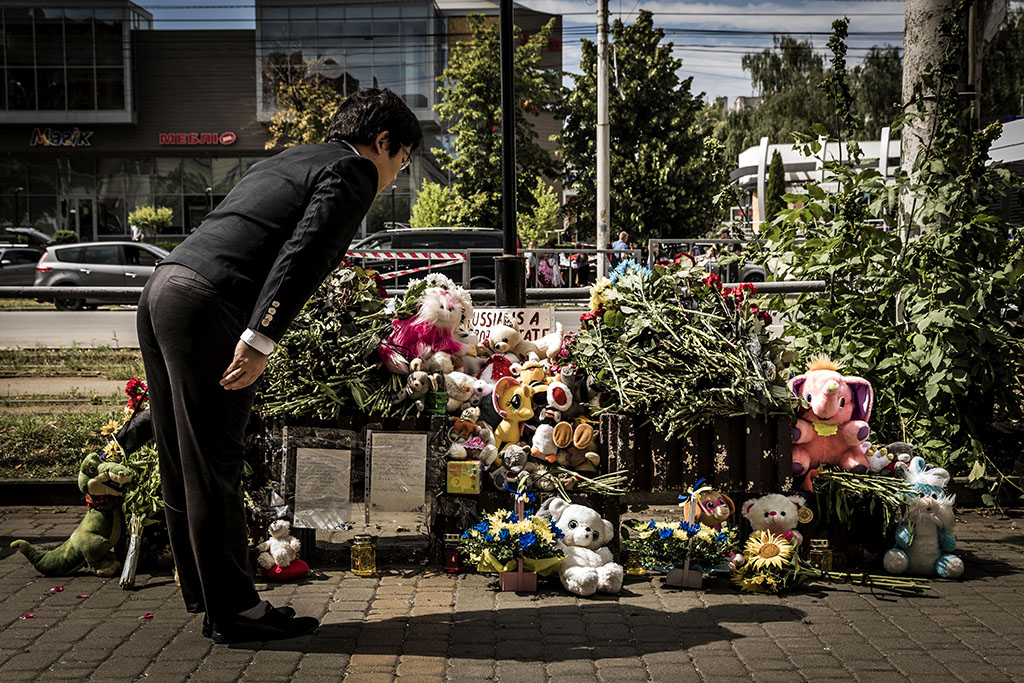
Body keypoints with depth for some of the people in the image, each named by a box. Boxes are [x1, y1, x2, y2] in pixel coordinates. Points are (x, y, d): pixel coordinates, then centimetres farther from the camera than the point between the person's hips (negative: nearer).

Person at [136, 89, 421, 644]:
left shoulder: (286, 161, 27)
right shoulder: (352, 172, 0)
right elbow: (301, 254, -15)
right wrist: (260, 341, -21)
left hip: (162, 289, 9)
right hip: (207, 307, -9)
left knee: (183, 462, 14)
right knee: (214, 468, -3)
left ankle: (204, 592, 26)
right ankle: (233, 612, 6)